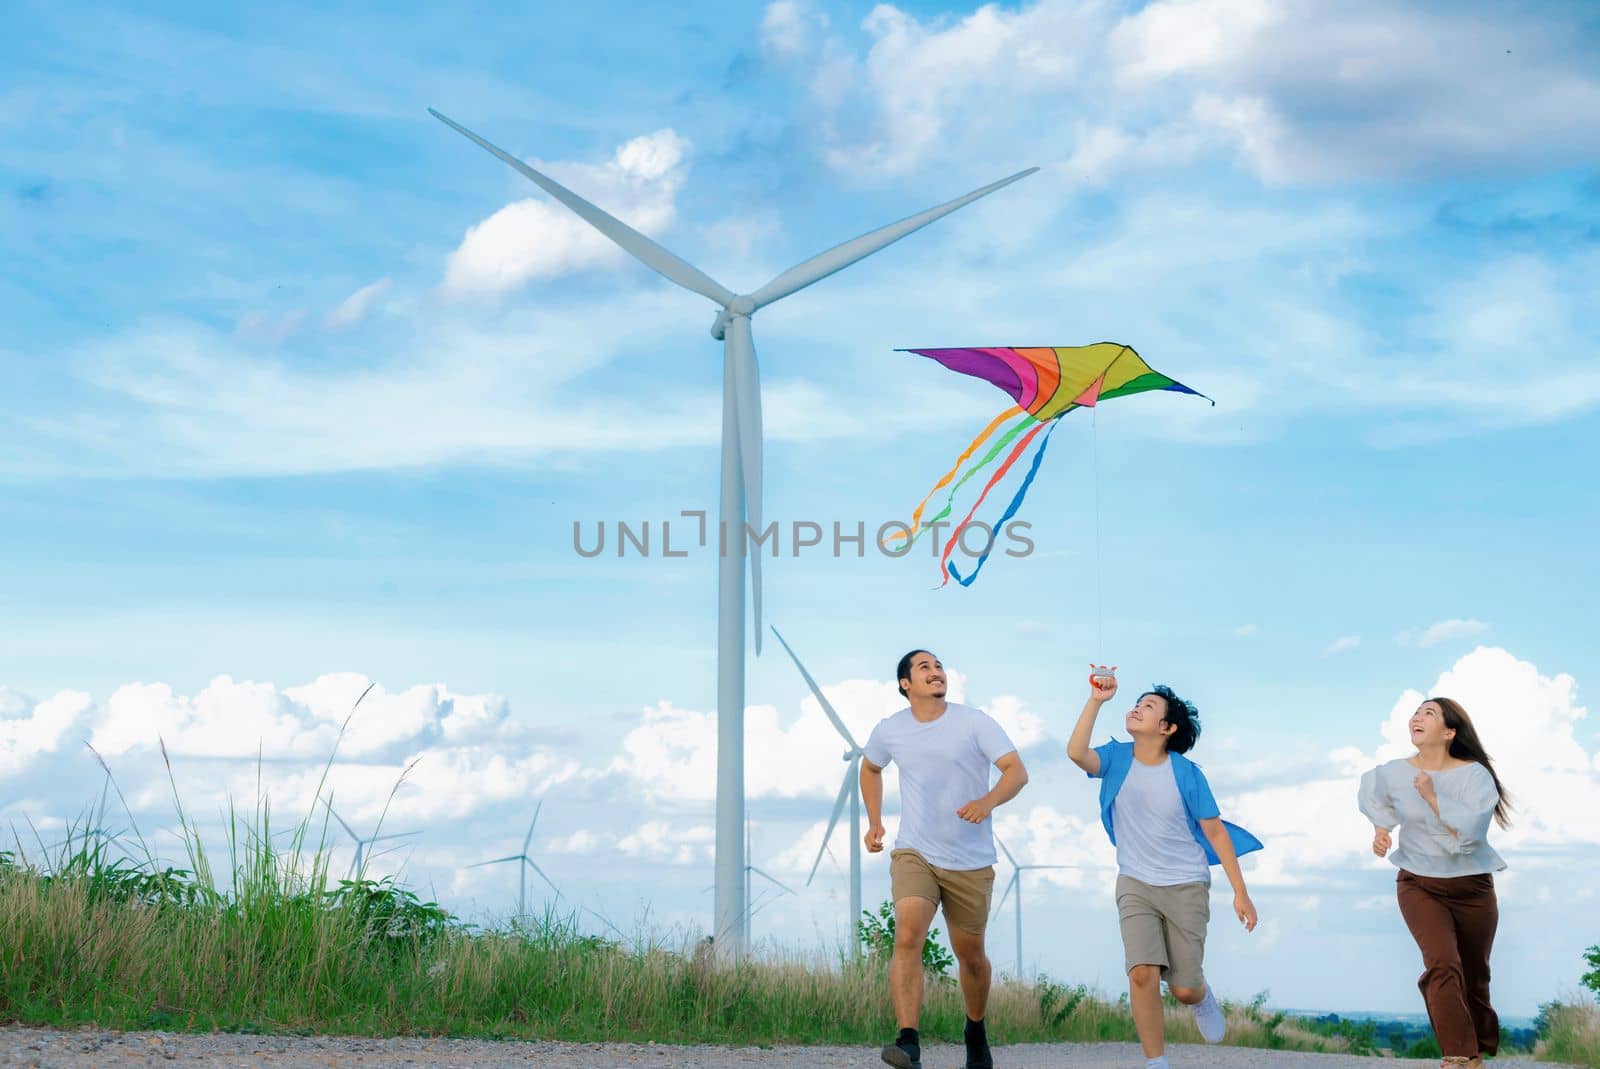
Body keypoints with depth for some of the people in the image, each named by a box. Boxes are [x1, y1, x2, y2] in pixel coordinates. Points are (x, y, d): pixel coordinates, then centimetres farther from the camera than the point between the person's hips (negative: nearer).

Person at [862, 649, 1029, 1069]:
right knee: (907, 936, -23)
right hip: (913, 854, 1)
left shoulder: (974, 722, -6)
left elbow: (1017, 771, -14)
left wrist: (988, 801, -33)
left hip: (971, 861, 0)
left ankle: (976, 1030, 39)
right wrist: (874, 821, 15)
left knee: (970, 954, 11)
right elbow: (870, 768, 25)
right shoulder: (889, 731, 3)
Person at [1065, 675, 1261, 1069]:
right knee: (1142, 974, -18)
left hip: (1186, 887, -1)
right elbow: (1076, 752, -27)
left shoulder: (1185, 773, -11)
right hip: (1135, 885, 1)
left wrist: (1240, 892, -7)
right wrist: (1096, 700, -30)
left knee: (1184, 989, 1)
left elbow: (1216, 831, -6)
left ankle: (1203, 997, 40)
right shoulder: (1117, 758, -6)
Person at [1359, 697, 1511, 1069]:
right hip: (1419, 884, 0)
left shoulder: (1474, 774, -14)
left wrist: (1432, 796, -24)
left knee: (1474, 978, 12)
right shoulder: (1393, 773, -7)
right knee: (1443, 963, -24)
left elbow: (1470, 829, -27)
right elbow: (1373, 797, 19)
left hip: (1472, 887, 0)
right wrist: (1380, 828, 4)